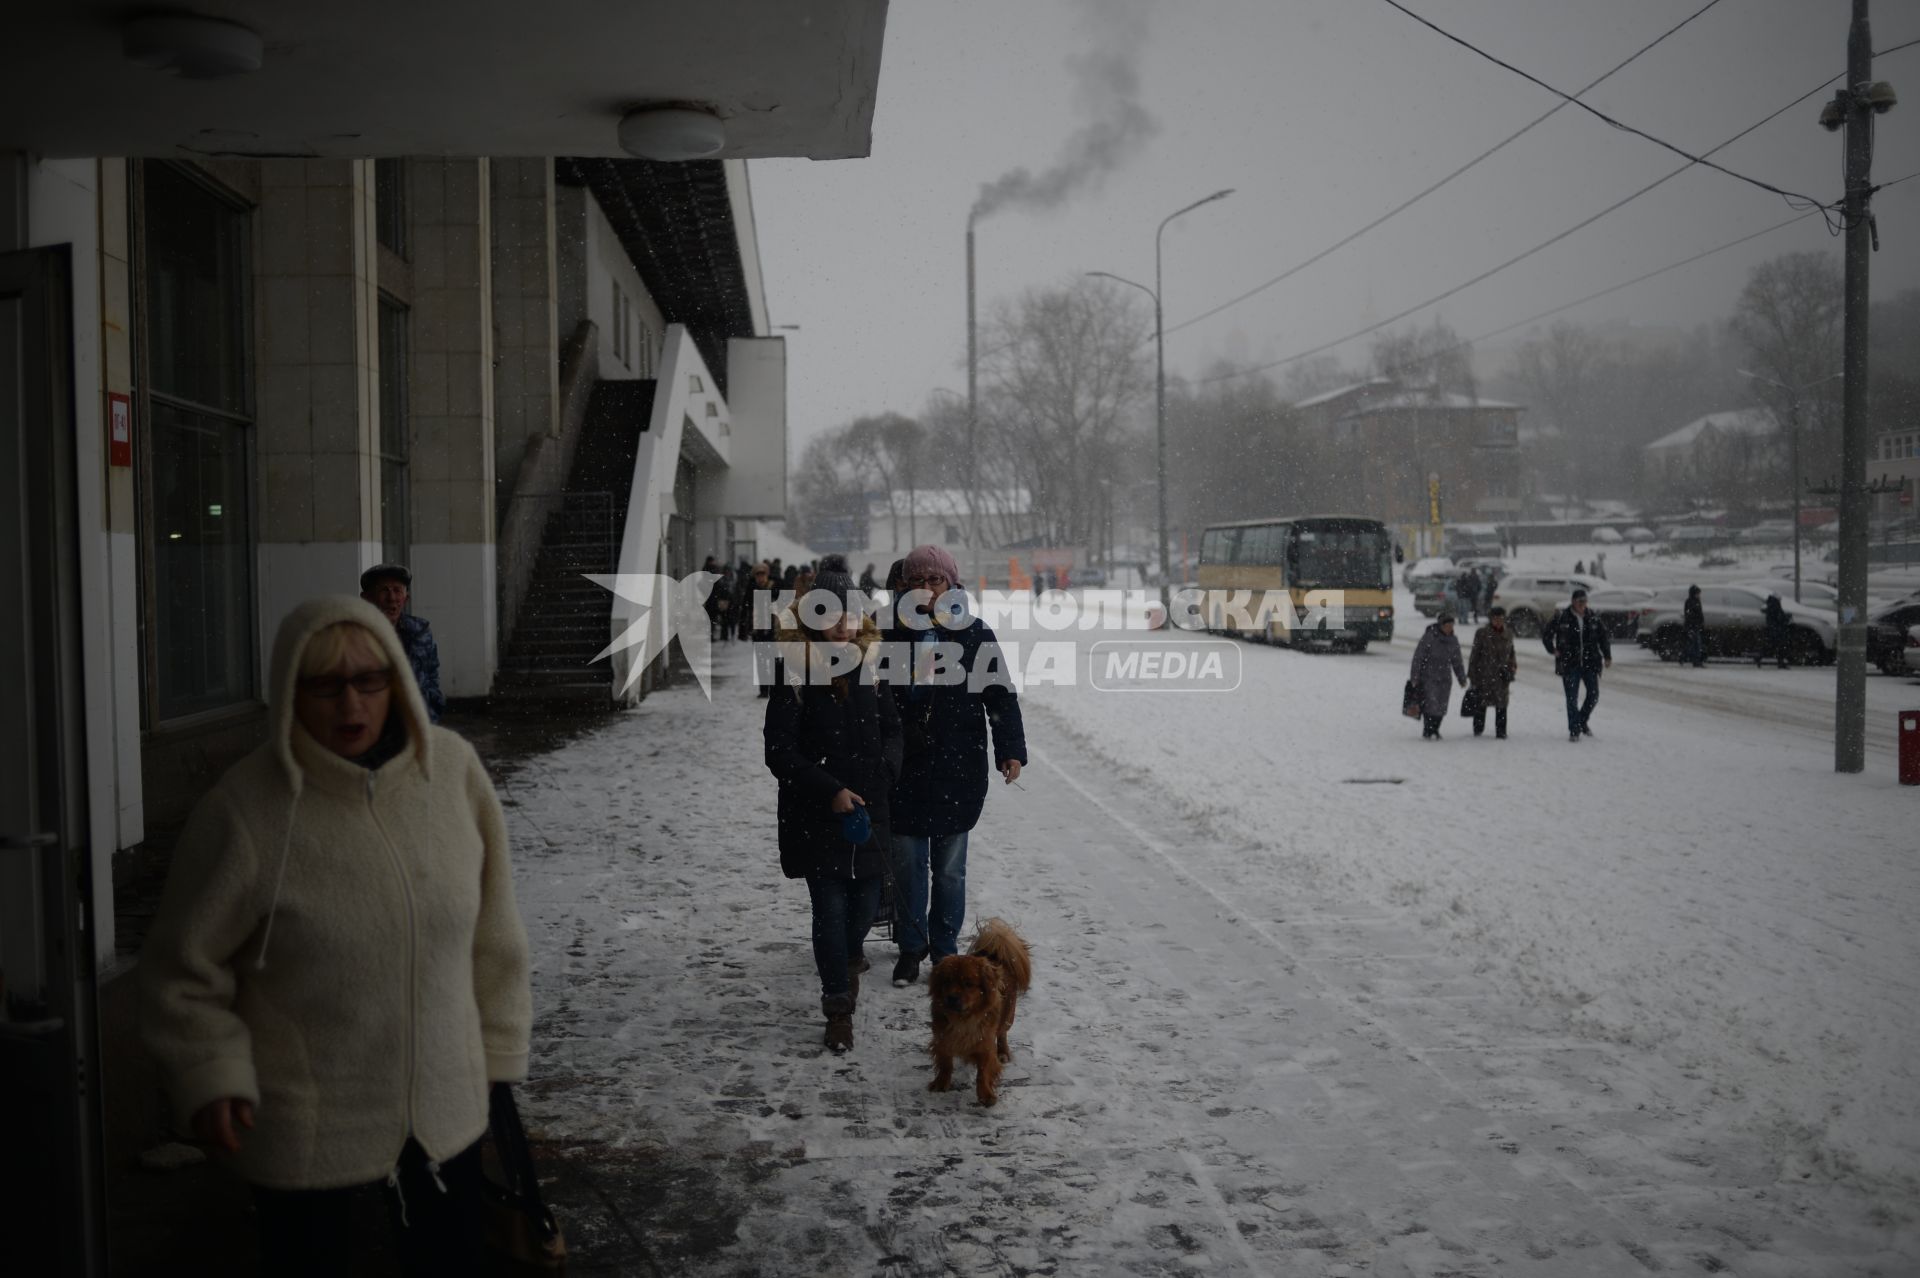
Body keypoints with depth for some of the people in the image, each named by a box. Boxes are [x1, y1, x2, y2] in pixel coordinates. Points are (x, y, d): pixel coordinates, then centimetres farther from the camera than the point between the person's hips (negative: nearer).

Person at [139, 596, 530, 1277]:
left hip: (446, 1103, 3)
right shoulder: (244, 811, -19)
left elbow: (490, 924, 1)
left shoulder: (452, 768, -9)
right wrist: (210, 1076, -17)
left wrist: (498, 1043, 6)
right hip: (304, 1131, -3)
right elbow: (183, 967, -8)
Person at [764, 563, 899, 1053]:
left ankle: (849, 958, 43)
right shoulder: (796, 676, -10)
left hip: (869, 811, 4)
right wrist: (830, 790, -16)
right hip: (816, 817, -4)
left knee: (866, 900, 9)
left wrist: (883, 773, -2)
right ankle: (839, 1008, 12)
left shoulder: (868, 668, 4)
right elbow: (779, 752, -10)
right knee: (829, 910, -1)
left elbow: (892, 729, 15)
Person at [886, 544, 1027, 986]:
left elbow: (1000, 694, -3)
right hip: (904, 768, 1)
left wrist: (1011, 750, -9)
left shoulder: (974, 634, -2)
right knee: (906, 862, 8)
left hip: (958, 768, -1)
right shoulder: (894, 630, 0)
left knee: (949, 867, 9)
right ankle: (911, 947, 24)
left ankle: (944, 949, 25)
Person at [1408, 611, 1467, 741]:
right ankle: (1427, 733, -5)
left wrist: (1462, 679, 17)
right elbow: (1418, 658, -10)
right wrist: (1414, 678, -11)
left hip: (1445, 679, 5)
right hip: (1428, 677, -5)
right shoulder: (1428, 637, -11)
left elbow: (1457, 662, 17)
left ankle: (1434, 731, 17)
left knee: (1441, 707, 5)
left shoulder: (1453, 641, 7)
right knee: (1430, 705, -12)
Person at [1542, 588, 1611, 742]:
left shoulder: (1593, 618, 4)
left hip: (1590, 662, 3)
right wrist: (1553, 650, 0)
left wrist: (1607, 656, 7)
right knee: (1572, 697, -3)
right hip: (1569, 664, -3)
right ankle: (1574, 730, 5)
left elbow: (1603, 637, 13)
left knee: (1594, 694, 3)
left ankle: (1582, 721, 26)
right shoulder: (1561, 617, -5)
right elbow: (1545, 632, 6)